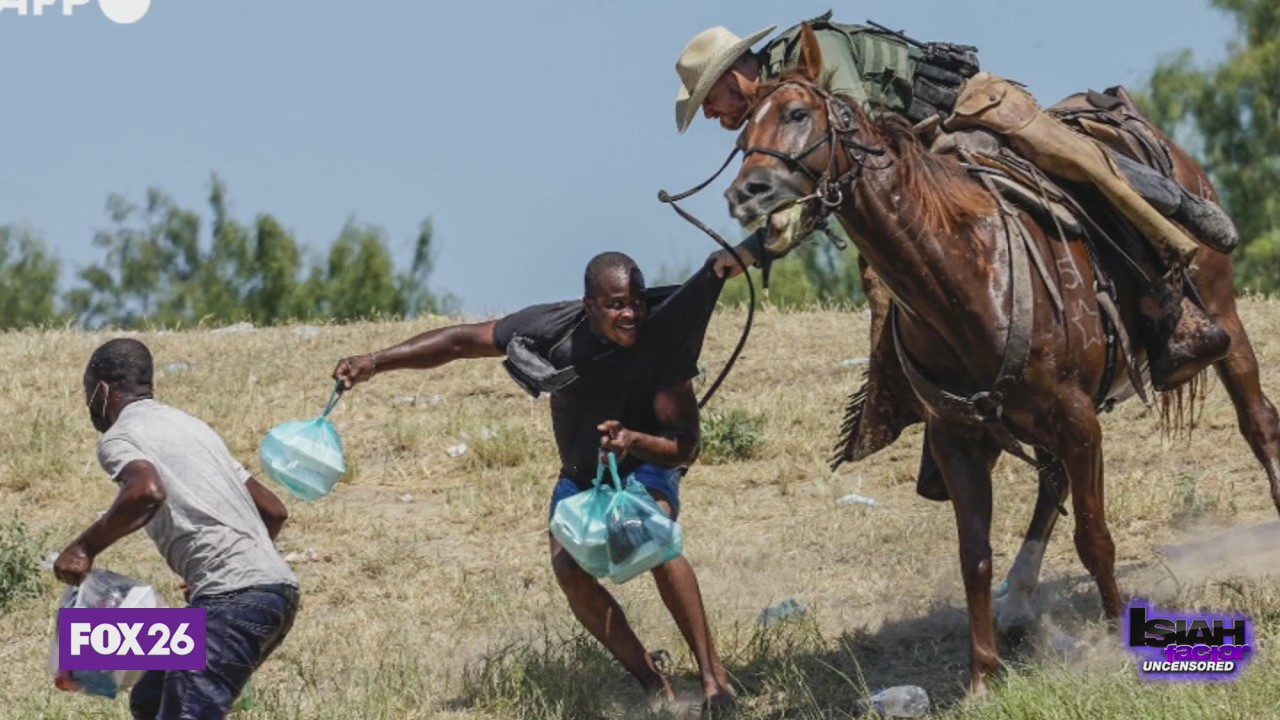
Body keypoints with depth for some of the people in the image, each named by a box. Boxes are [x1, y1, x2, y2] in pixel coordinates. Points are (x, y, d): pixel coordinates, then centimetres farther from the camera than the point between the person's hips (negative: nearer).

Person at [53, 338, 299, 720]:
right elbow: (274, 510, 29)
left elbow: (148, 492, -23)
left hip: (234, 599, -9)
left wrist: (85, 548, -10)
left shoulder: (118, 437, 2)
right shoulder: (191, 426, 27)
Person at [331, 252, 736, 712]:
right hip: (580, 477, 3)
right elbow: (461, 341, -16)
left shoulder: (662, 341, -29)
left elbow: (687, 446, -27)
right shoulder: (554, 329, -26)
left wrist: (634, 441, -48)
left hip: (644, 467, -3)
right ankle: (656, 687, -14)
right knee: (568, 568, -24)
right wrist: (375, 362, -23)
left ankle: (714, 676, -28)